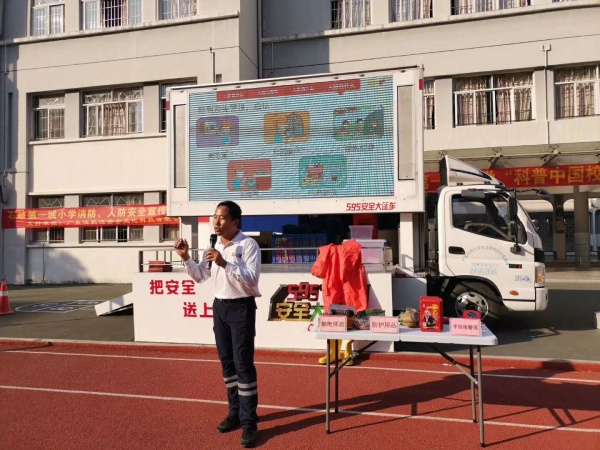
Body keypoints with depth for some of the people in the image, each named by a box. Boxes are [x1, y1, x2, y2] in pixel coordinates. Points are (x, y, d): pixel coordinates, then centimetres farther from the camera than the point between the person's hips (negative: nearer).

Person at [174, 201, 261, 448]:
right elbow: (200, 276, 12)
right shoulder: (213, 246, 8)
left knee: (243, 364, -4)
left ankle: (249, 422, 7)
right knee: (226, 362, 15)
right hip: (220, 306, 7)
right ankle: (235, 412, 30)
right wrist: (186, 258, -4)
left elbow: (252, 279, -23)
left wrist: (225, 263, -30)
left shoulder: (248, 245, -14)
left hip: (242, 307, -7)